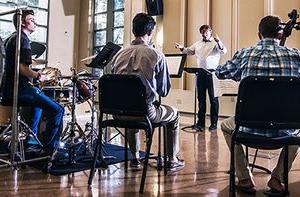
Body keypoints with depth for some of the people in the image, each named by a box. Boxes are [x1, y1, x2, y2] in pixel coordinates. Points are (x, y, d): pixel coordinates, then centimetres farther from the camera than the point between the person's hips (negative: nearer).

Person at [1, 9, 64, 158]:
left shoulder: (12, 38, 20)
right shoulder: (22, 39, -11)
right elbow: (22, 68, -22)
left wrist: (34, 75, 23)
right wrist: (38, 76, -6)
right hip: (18, 89, -11)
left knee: (40, 100, 37)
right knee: (57, 110, -18)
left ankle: (31, 139, 37)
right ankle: (49, 149, -12)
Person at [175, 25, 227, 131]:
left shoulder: (215, 43, -1)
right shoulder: (198, 44, 17)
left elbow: (223, 51, -15)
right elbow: (188, 51, 21)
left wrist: (219, 42, -32)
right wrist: (181, 48, 3)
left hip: (212, 72, -5)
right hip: (201, 73, 5)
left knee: (213, 99, 2)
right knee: (201, 98, 9)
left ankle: (214, 123, 9)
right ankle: (200, 122, 17)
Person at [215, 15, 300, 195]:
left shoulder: (245, 54, -1)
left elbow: (220, 73, 16)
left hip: (251, 127, -1)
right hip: (284, 129, 1)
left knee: (226, 126, 32)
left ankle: (245, 179, 26)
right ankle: (277, 177, 26)